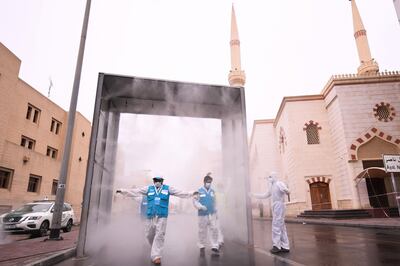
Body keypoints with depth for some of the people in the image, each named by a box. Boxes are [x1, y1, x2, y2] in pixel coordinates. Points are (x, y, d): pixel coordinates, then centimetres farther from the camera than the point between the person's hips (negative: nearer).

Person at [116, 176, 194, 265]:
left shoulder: (168, 188, 4)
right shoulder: (148, 188, 6)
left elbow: (180, 193, 1)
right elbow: (135, 191, 2)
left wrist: (192, 193, -8)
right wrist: (123, 191, -5)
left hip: (162, 217, -2)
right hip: (150, 216, 2)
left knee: (159, 236, -6)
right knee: (149, 235, 13)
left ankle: (156, 256, 4)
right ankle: (156, 249, 40)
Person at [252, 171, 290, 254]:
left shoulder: (279, 183, -9)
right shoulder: (272, 187, 19)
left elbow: (287, 191, -28)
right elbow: (265, 195, 28)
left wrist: (286, 191, -52)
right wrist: (254, 195, 27)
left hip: (279, 205, -9)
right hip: (275, 206, 9)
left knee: (276, 226, -9)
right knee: (281, 226, 9)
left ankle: (276, 245, -4)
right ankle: (285, 246, 14)